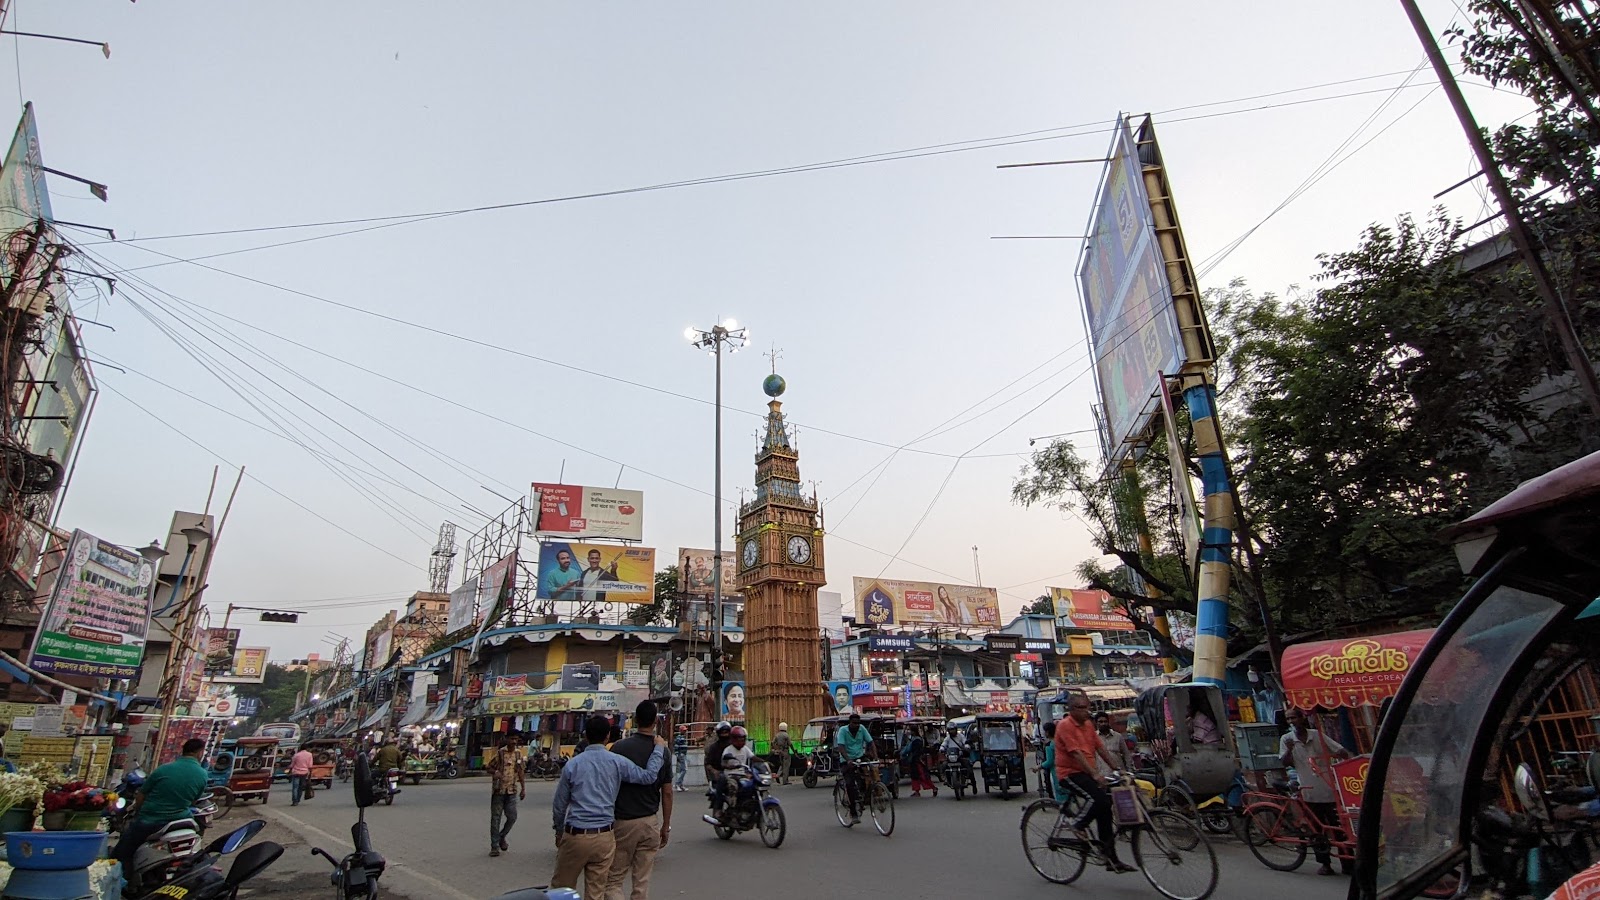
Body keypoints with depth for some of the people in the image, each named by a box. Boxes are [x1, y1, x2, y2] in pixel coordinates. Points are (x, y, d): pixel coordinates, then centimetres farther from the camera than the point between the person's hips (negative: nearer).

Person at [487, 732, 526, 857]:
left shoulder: (519, 755, 5)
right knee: (496, 818, 3)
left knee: (512, 817, 3)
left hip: (512, 791, 3)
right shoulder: (499, 753, -7)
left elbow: (521, 772, 11)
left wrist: (523, 788, 8)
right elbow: (488, 767, -2)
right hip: (498, 790, -3)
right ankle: (494, 846, 12)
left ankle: (502, 837, 28)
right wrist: (495, 772, -24)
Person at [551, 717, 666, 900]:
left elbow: (559, 804, 3)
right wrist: (659, 748, 11)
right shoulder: (617, 762, -5)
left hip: (575, 836, -1)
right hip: (605, 837, 1)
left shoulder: (572, 765, -4)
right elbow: (649, 775, -1)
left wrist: (559, 831, 19)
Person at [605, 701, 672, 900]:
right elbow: (667, 793, 2)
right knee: (642, 882, 11)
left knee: (613, 880, 6)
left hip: (623, 822, -3)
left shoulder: (619, 747, -11)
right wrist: (666, 825, 12)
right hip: (650, 822, 3)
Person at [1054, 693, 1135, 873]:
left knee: (1105, 803, 0)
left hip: (1086, 773, 8)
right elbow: (1076, 753, -22)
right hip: (1070, 772, -8)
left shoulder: (1088, 724, 12)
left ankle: (1111, 858, 8)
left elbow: (1100, 748, 13)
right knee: (1097, 798, -28)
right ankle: (1077, 825, -5)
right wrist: (1095, 775, -27)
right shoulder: (1065, 725, -14)